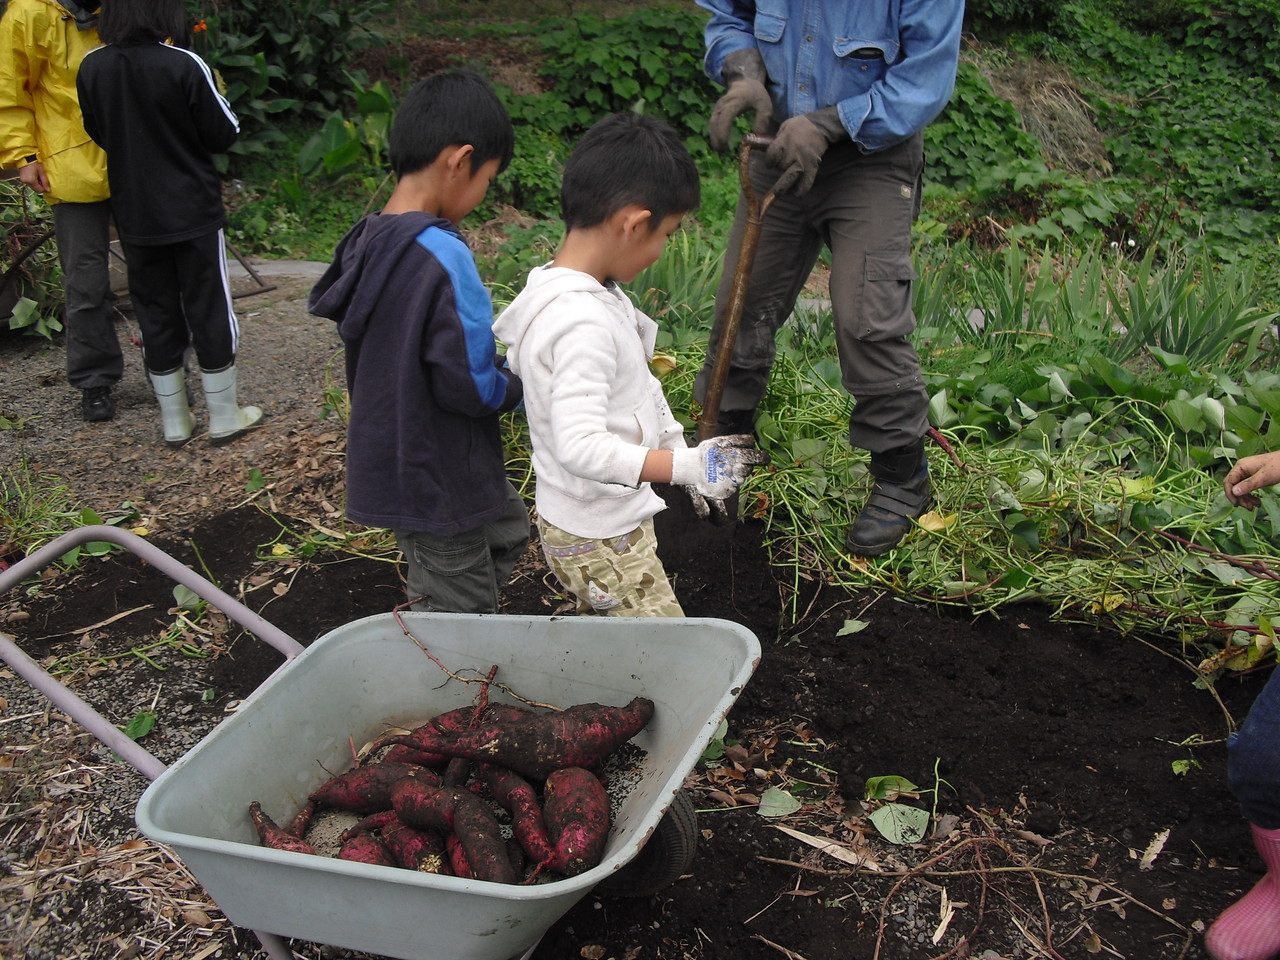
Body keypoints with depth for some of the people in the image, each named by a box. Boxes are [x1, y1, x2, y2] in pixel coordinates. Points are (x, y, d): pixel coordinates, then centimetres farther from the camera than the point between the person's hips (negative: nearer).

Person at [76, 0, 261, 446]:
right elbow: (224, 134, -9)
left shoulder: (91, 67, -3)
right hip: (194, 210, -4)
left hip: (134, 213, 4)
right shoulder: (185, 65, -17)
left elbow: (99, 133, 10)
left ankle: (174, 421, 20)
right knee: (210, 310, 7)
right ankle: (224, 417, 15)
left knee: (155, 314, 12)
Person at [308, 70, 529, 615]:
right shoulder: (442, 255, -26)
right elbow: (468, 386, -27)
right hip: (436, 479, -9)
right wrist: (520, 388, -6)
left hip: (390, 461, 9)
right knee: (462, 612, 10)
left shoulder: (367, 241, 1)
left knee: (507, 529, 27)